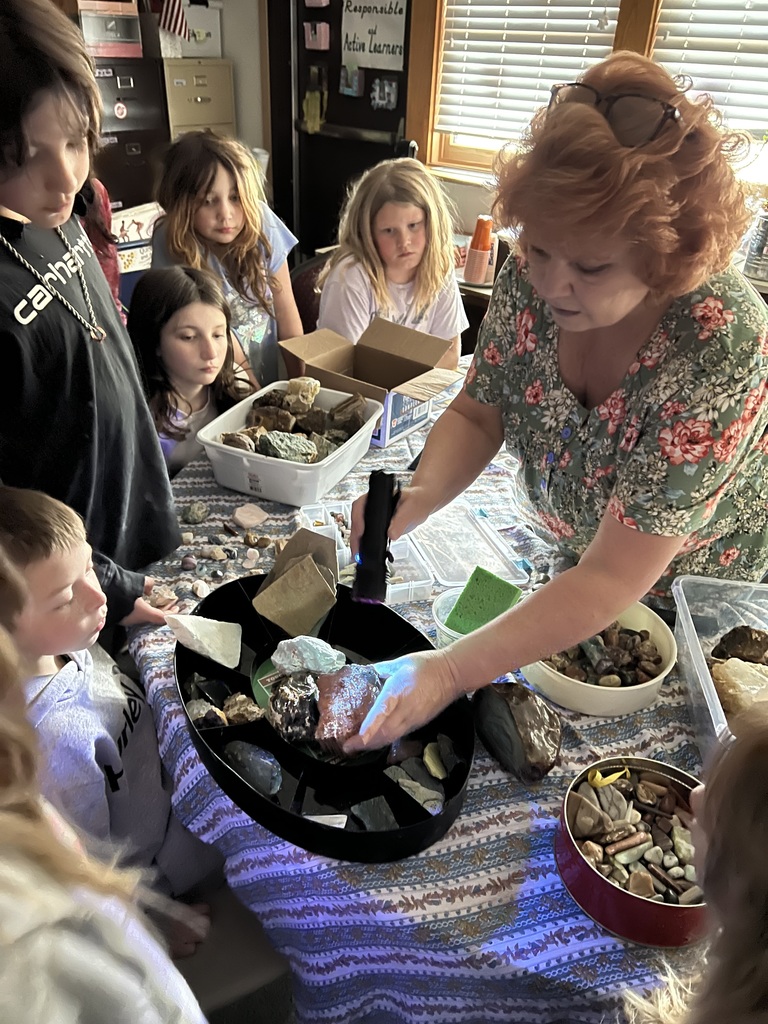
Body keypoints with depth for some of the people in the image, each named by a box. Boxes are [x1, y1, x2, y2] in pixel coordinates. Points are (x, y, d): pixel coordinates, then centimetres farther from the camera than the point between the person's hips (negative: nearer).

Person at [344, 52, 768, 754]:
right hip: (570, 565, 4)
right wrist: (415, 500, -30)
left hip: (697, 609, -3)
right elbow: (477, 413, -10)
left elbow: (613, 580, -36)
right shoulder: (531, 280, -22)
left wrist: (452, 673, -42)